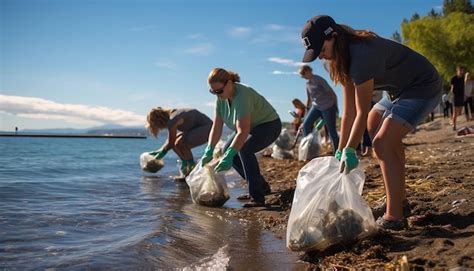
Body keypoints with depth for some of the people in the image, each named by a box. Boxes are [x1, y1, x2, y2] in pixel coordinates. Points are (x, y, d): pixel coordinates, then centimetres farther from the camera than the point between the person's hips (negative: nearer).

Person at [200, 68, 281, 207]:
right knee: (227, 149, 0)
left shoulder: (242, 96, -34)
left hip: (269, 124, -9)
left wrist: (229, 156, -45)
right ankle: (262, 186, 12)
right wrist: (209, 151, -17)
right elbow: (216, 127, -7)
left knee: (244, 149, -30)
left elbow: (243, 132, -41)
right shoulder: (221, 97, -8)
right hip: (251, 126, 9)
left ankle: (257, 197, -24)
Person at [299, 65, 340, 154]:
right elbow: (309, 98, 17)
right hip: (316, 106, 7)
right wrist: (307, 111, 17)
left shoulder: (319, 80, -15)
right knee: (306, 124, -8)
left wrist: (335, 107, -11)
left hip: (328, 107, -6)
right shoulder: (307, 83, 5)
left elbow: (332, 93, -12)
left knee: (331, 129, -6)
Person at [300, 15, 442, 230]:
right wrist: (341, 150, -1)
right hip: (403, 89, 11)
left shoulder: (361, 56, -29)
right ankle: (399, 200, 26)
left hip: (423, 88, -11)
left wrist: (349, 150, -17)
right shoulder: (342, 60, 1)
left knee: (382, 144, -19)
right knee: (374, 123, 21)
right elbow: (349, 112, 0)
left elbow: (361, 112, -24)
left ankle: (394, 216, -10)